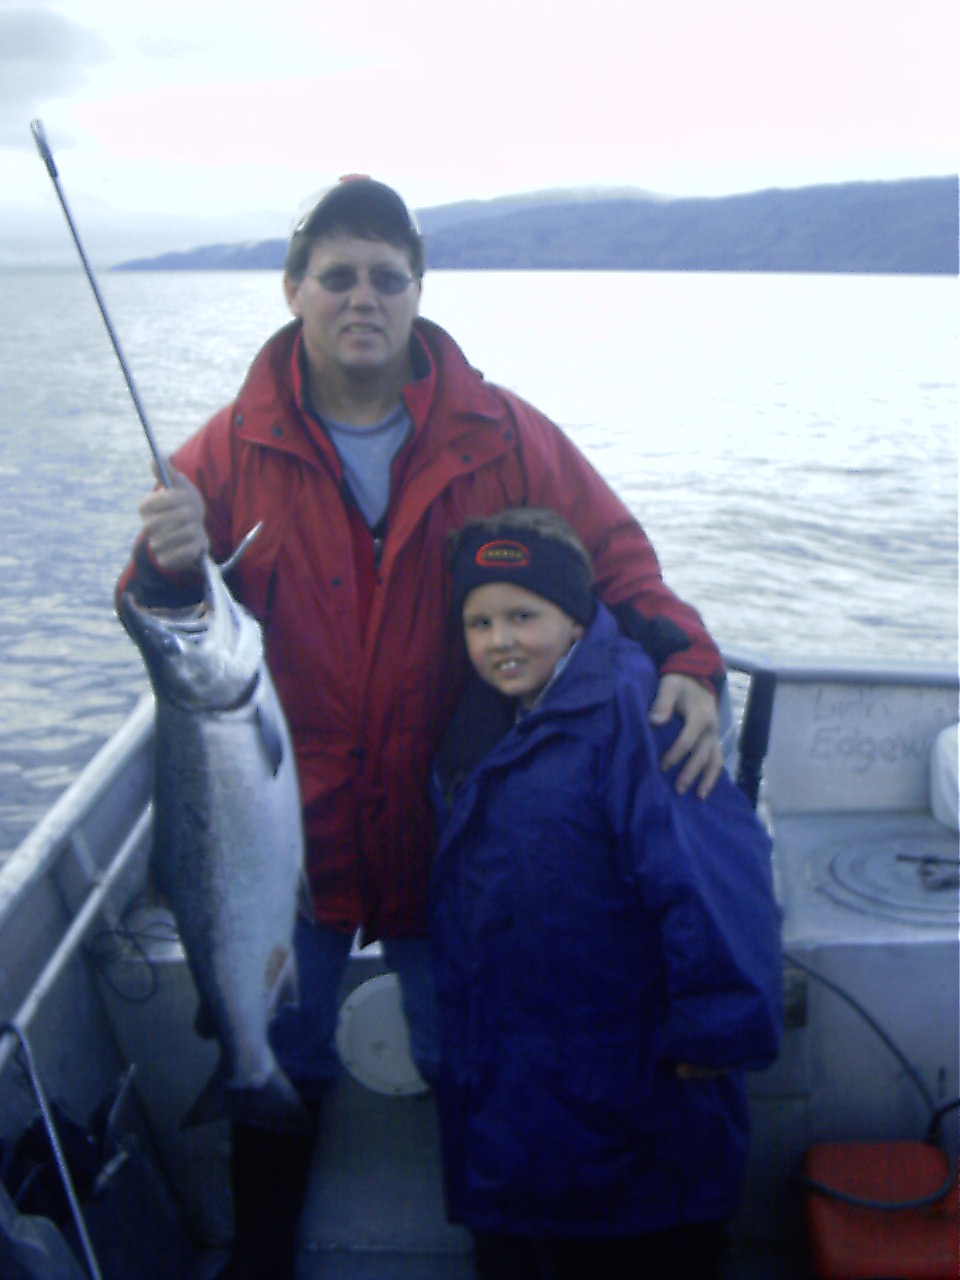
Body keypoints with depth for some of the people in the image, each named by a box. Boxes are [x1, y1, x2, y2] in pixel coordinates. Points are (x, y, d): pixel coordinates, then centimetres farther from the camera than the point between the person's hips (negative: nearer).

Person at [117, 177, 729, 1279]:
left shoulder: (501, 438, -7)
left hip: (449, 826, 0)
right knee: (281, 1070, 18)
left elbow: (614, 558, -3)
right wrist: (168, 567, -27)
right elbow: (163, 627, -3)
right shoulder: (235, 448, -6)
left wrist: (684, 663, -22)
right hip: (292, 826, 1)